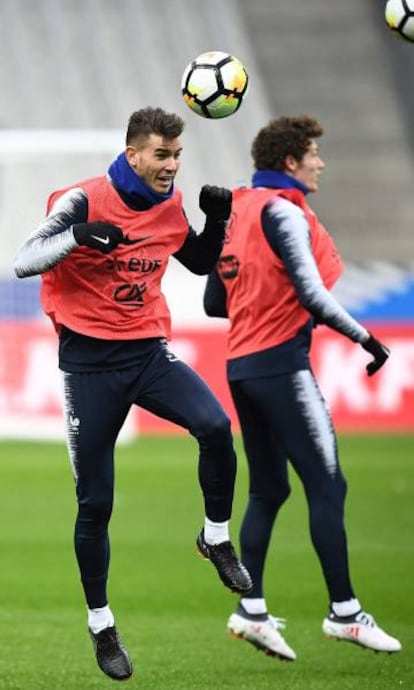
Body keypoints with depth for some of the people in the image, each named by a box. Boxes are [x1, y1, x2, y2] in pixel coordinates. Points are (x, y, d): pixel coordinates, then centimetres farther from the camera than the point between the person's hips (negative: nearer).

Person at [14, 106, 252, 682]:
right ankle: (100, 623, 17)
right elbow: (23, 263, -20)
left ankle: (216, 537, -2)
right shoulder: (84, 200, -12)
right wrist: (78, 235, -37)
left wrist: (218, 220, 1)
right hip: (90, 361, -3)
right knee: (94, 503, 1)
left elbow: (201, 263, 21)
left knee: (215, 426, -26)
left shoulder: (170, 207, 3)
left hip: (149, 352, 4)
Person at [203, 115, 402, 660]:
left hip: (241, 365, 9)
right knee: (327, 485, -6)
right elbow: (313, 296, -19)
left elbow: (214, 302, 17)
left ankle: (251, 610, 9)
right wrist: (366, 338, -11)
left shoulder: (237, 211, 14)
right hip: (281, 363, -9)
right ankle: (344, 611, -6)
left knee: (268, 489, 12)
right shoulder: (284, 211, -11)